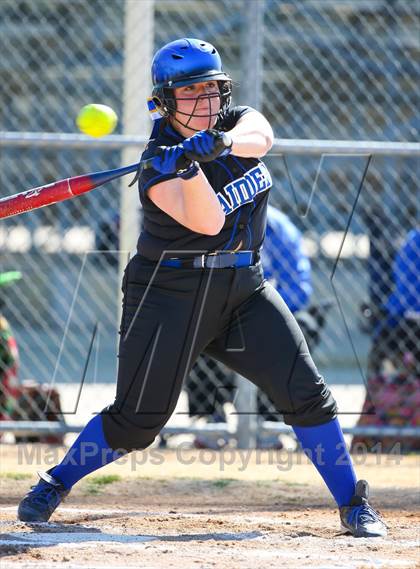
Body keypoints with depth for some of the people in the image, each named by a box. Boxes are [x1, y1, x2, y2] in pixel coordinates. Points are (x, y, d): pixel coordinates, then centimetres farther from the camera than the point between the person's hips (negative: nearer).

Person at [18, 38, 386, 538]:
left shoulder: (239, 122, 1)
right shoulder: (159, 166, -15)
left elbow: (259, 137, -24)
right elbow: (208, 221, -29)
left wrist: (218, 142, -44)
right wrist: (188, 169, -46)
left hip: (243, 290, 5)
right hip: (171, 294, -4)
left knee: (305, 393, -6)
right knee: (137, 419, -6)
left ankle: (353, 506, 3)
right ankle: (54, 484, 15)